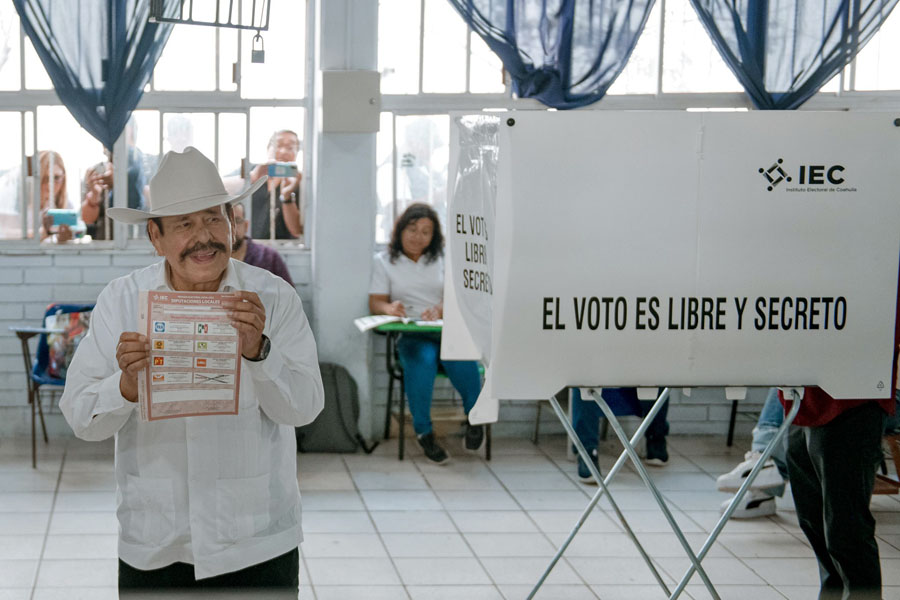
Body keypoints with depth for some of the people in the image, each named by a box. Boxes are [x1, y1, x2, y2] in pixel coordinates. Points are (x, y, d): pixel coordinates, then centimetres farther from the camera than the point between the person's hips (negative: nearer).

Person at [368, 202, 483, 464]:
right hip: (411, 334, -1)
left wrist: (440, 310, -19)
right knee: (422, 359, -37)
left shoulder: (443, 258, 15)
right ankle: (424, 432, -23)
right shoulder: (384, 261, 13)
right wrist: (389, 309, -20)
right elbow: (375, 302, 5)